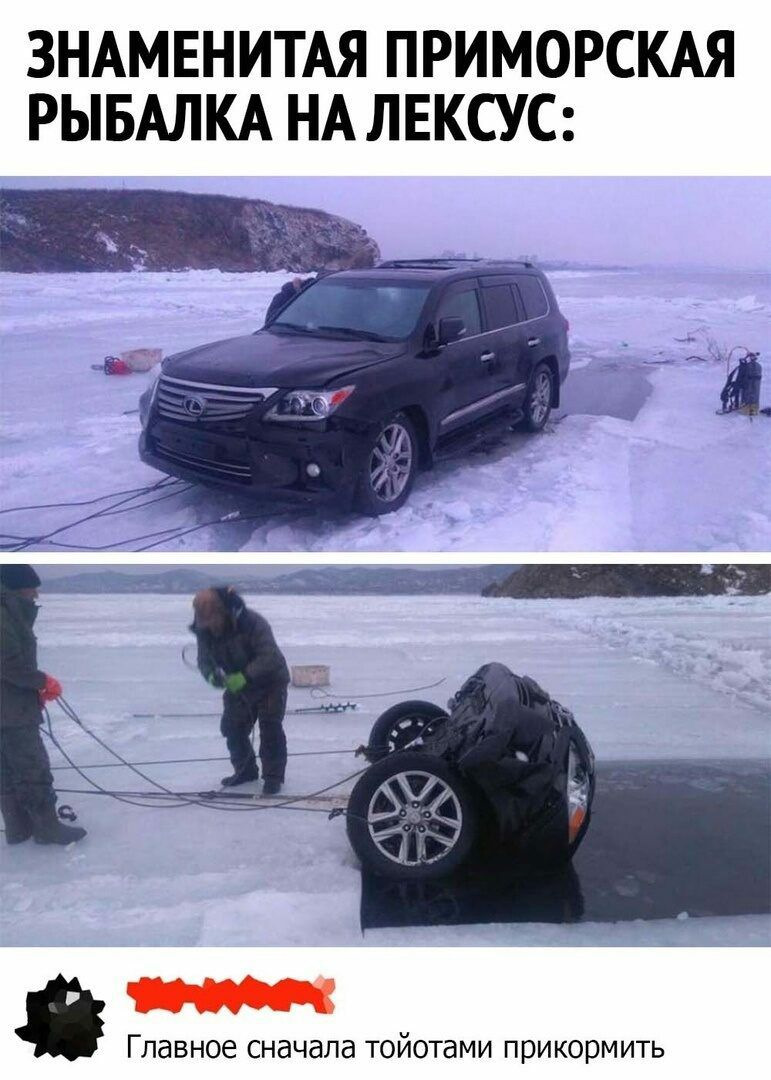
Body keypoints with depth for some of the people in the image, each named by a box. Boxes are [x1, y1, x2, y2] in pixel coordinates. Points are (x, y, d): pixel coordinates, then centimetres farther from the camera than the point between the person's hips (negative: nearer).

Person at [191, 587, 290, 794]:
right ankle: (245, 770, 25)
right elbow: (204, 660, -5)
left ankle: (273, 776, 2)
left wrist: (244, 676, -46)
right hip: (237, 686, 6)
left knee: (270, 728, -10)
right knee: (232, 728, 7)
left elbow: (269, 657, -36)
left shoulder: (253, 623, -32)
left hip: (270, 682, -6)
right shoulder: (204, 631, -13)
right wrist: (211, 674, -29)